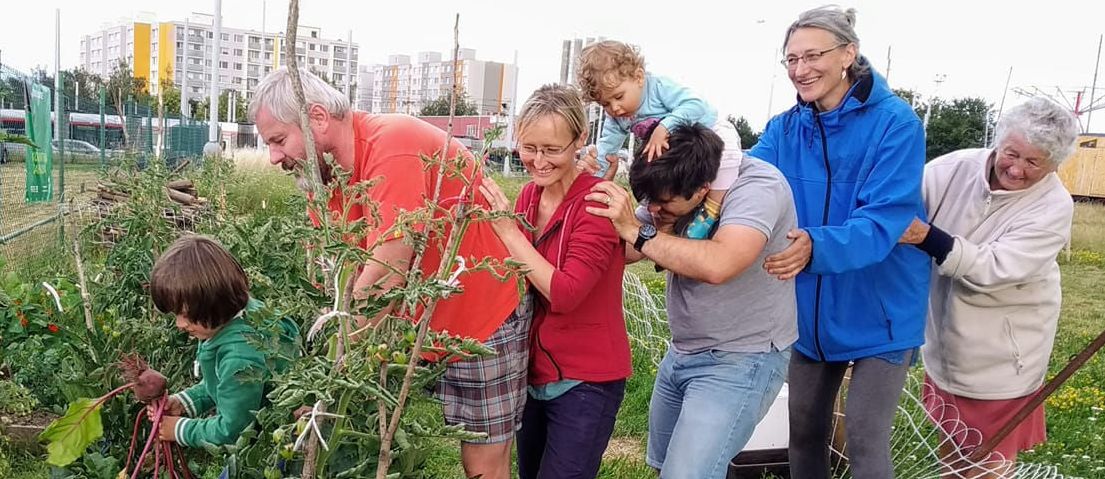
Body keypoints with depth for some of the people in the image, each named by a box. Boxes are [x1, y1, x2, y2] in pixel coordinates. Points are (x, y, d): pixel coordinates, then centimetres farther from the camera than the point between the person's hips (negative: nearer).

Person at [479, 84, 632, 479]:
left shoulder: (598, 202, -19)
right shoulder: (529, 195, 2)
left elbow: (565, 294, -27)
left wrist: (507, 229, -24)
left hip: (585, 382, -7)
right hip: (533, 372, 7)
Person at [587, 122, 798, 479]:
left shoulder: (757, 187, -25)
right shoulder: (671, 187, -4)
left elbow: (717, 265, -41)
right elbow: (624, 250, 0)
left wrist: (637, 231, -33)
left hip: (741, 360, -8)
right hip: (682, 353, 8)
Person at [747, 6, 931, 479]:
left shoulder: (895, 122, -17)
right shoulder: (785, 128, -1)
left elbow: (884, 222, -27)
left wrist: (815, 247, -45)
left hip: (878, 311, -5)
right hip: (812, 309, 5)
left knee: (865, 441, 0)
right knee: (805, 429, 17)